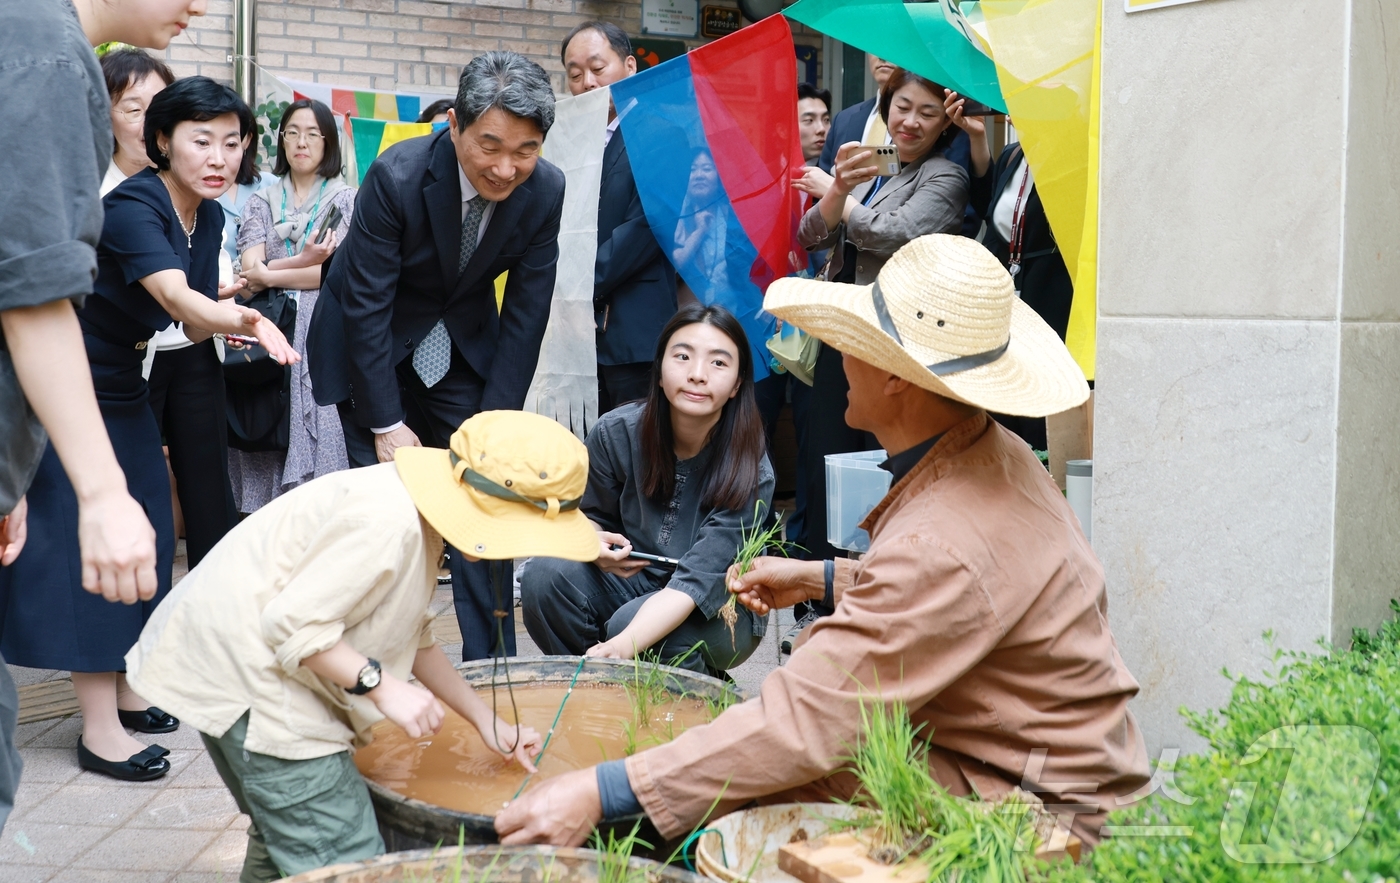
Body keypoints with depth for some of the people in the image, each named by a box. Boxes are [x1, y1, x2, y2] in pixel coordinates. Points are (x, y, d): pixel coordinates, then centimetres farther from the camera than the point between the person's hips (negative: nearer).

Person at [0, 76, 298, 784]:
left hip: (122, 387, 9)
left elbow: (196, 321, 7)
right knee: (84, 541, -9)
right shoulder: (133, 206, -25)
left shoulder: (208, 217, 1)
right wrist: (247, 321, -57)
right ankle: (99, 727, -6)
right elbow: (175, 296, -42)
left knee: (143, 534, 11)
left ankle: (124, 691, 23)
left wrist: (230, 318, -12)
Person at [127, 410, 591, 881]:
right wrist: (381, 684, -25)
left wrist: (486, 721, 15)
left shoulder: (418, 522, 8)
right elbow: (294, 623, -26)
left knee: (281, 841, 25)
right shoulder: (387, 522, -26)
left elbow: (415, 639, 16)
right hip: (252, 679, -11)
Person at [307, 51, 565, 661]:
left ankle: (491, 665, 7)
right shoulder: (397, 177, -28)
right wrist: (387, 425, -19)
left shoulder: (545, 191, -18)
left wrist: (494, 426, -12)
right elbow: (365, 306, -21)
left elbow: (525, 313, -10)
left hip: (465, 347, 3)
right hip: (373, 345, -3)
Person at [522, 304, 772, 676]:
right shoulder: (614, 433, -13)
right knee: (545, 576, -25)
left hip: (719, 608, -3)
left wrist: (624, 646, -49)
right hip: (633, 579, 4)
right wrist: (593, 542, -20)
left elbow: (697, 580, -32)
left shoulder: (751, 474, -23)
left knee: (629, 623, -33)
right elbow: (593, 516, 6)